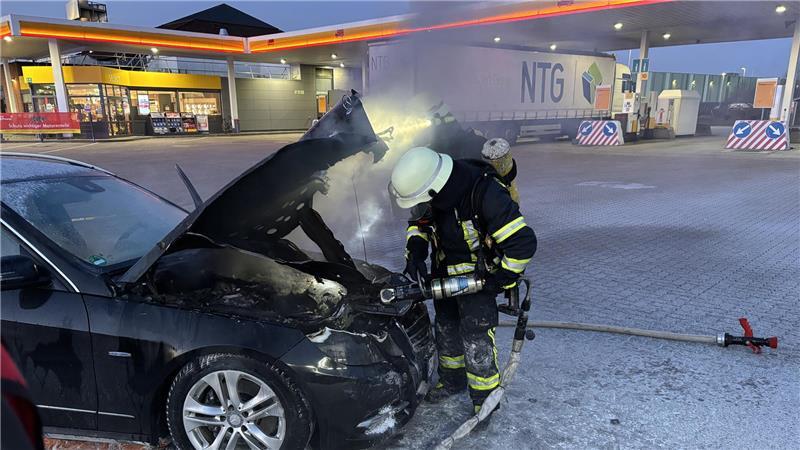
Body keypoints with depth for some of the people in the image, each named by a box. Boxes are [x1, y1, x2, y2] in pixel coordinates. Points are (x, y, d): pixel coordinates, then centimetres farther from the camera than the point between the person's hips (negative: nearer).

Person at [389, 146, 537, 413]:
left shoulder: (486, 194, -33)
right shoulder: (434, 195, -14)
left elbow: (523, 242, -29)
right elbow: (418, 224, 6)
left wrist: (501, 279, -20)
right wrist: (415, 253, -11)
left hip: (479, 278, -6)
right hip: (444, 273, 7)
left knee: (476, 341, -5)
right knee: (446, 329, 19)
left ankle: (486, 398, 18)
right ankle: (452, 381, 43)